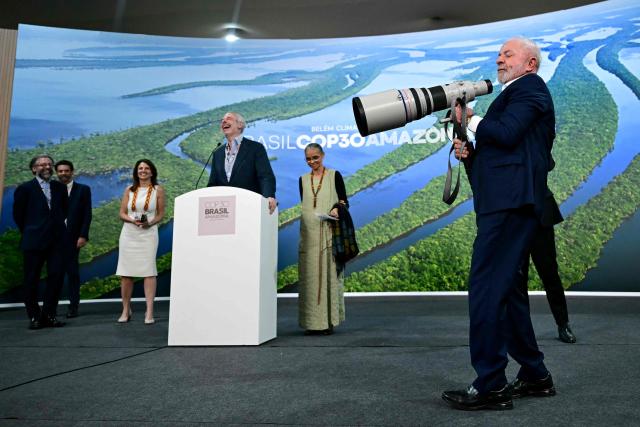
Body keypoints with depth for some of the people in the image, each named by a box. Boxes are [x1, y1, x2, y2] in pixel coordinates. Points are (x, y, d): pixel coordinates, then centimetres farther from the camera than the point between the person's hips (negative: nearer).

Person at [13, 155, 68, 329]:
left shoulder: (60, 187, 10)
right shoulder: (25, 188, 0)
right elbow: (18, 215, 6)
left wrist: (59, 227, 13)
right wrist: (29, 233, 10)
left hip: (57, 240, 3)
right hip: (34, 241, -3)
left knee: (56, 277, 0)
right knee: (31, 280, 4)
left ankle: (49, 314, 11)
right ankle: (34, 316, 16)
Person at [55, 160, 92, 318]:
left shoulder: (83, 189, 5)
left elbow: (87, 214, 0)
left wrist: (83, 236, -9)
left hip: (72, 238, -2)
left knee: (72, 271, 1)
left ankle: (73, 306, 6)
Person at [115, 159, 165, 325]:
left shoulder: (158, 190, 4)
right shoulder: (129, 190, 10)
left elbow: (161, 214, 5)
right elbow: (122, 213, 8)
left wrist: (150, 222, -14)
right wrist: (133, 220, -12)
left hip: (148, 234, -3)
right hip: (129, 234, 3)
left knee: (149, 271, -8)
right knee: (126, 273, 3)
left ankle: (149, 312, -7)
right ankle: (126, 310, 14)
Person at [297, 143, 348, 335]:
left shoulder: (334, 176, 5)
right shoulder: (303, 179, 15)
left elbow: (344, 201, 3)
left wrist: (337, 208, -18)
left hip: (329, 232, -3)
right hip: (309, 233, 3)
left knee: (328, 274, -5)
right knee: (310, 276, 0)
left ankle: (329, 320, 1)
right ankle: (313, 321, 6)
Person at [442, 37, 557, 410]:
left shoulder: (529, 87, 1)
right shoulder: (514, 95, 29)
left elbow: (506, 134, -16)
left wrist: (470, 120, -1)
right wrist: (469, 153, 6)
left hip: (509, 203, -11)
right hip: (508, 203, 11)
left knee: (486, 290, -13)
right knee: (509, 291, 13)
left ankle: (490, 386, -8)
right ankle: (535, 376, 22)